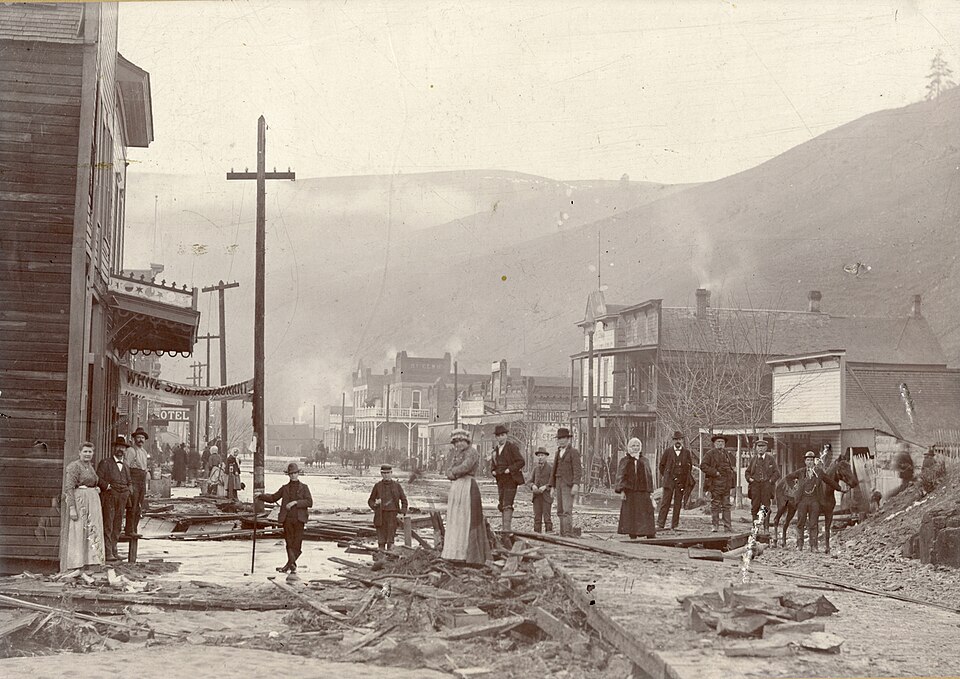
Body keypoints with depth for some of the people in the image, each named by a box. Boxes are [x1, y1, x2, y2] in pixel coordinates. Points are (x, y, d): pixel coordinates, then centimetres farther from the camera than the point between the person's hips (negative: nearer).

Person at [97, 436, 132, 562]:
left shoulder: (125, 465, 20)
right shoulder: (105, 462, 1)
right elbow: (98, 479, -8)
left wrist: (127, 493, 13)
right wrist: (108, 487, -15)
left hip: (122, 499, 6)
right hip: (109, 498, -6)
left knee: (117, 525, 7)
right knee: (108, 525, -8)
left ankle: (113, 550, 12)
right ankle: (108, 552, -11)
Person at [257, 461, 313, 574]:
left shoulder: (303, 487, 7)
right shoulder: (285, 488, 14)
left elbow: (309, 502, -5)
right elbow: (273, 498, 22)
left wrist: (295, 502, -14)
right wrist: (261, 496, 8)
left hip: (299, 519, -2)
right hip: (287, 519, 2)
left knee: (297, 542, -2)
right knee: (289, 542, -4)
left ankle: (289, 564, 6)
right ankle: (293, 565, -4)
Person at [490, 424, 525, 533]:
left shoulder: (511, 446, -8)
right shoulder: (496, 448, 13)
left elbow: (520, 462, -12)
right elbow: (493, 462, 26)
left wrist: (509, 469, -19)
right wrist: (493, 470, 6)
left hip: (510, 479, -7)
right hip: (500, 480, 7)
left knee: (507, 504, -14)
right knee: (501, 505, 10)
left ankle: (506, 528, -19)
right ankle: (503, 527, 20)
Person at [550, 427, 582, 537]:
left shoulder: (574, 452, -5)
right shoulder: (558, 453, 18)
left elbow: (577, 470, -14)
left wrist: (576, 485, -24)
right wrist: (552, 487, 13)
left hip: (569, 485, -8)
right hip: (559, 484, 8)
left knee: (567, 511, -17)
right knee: (560, 511, 6)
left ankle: (569, 535, -22)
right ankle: (562, 535, 9)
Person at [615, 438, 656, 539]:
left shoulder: (644, 462, 12)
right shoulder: (624, 461, 7)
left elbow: (649, 477, 13)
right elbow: (620, 476, 2)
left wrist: (650, 492, 6)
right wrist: (622, 490, -9)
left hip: (643, 492, 1)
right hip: (629, 491, -1)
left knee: (646, 514, -5)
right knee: (630, 515, 0)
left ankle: (650, 536, -7)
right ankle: (632, 536, 4)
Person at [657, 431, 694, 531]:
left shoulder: (687, 453, 7)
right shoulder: (667, 452, 5)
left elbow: (690, 467, 16)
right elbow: (661, 466, 13)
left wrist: (687, 479, 9)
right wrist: (665, 476, 9)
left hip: (681, 482, 1)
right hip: (669, 481, -1)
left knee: (678, 504, 2)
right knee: (665, 502, -6)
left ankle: (674, 526, 7)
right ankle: (660, 524, -7)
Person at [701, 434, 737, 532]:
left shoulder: (729, 454, 15)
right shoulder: (710, 453, 0)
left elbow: (733, 464, 34)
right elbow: (703, 466, -8)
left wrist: (733, 469, 14)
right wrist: (715, 472, -14)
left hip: (727, 483, 4)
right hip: (715, 483, -4)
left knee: (726, 505, 5)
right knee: (715, 505, -2)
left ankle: (728, 526, 6)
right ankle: (715, 525, 3)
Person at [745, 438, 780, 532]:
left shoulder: (770, 459, 7)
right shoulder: (753, 459, 13)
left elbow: (777, 472, 6)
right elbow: (747, 472, 21)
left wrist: (771, 480, -7)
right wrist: (749, 479, 2)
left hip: (767, 485, -2)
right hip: (755, 486, 2)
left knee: (766, 507, -3)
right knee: (754, 507, -2)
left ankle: (766, 528, 1)